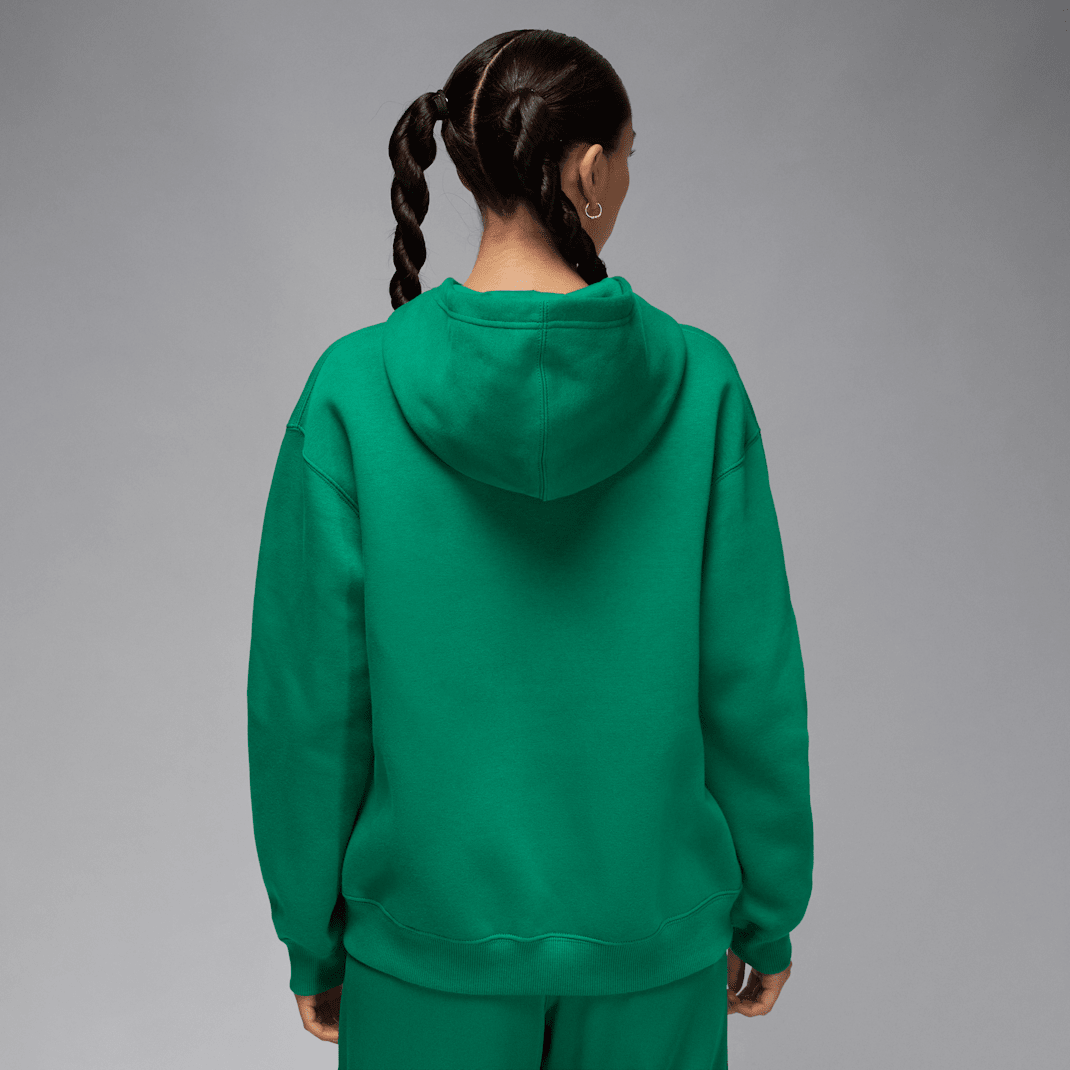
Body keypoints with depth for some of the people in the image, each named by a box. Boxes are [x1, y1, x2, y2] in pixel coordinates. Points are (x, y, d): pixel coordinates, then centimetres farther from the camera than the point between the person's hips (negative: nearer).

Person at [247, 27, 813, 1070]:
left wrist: (312, 934, 4)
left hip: (433, 933, 0)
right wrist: (768, 910, 7)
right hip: (652, 933, 1)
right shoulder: (696, 382, -12)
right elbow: (752, 678, -7)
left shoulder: (354, 390, -14)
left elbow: (312, 690, -9)